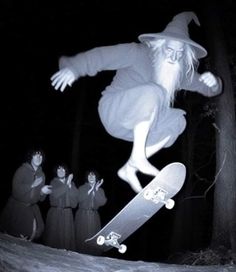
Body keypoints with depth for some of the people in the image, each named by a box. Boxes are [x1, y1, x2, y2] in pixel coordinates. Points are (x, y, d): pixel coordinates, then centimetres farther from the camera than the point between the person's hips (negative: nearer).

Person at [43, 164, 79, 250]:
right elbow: (55, 194, -13)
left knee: (67, 236, -3)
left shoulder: (71, 183, 12)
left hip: (67, 213, 2)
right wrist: (66, 185, -12)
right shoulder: (53, 182, 6)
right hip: (55, 213, -2)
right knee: (54, 236, -4)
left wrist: (69, 185, -12)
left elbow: (75, 195, -2)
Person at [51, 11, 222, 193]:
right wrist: (73, 68, -30)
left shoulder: (181, 72, 4)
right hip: (113, 110, -7)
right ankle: (138, 156, -27)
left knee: (177, 121, -12)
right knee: (153, 91, -29)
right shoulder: (139, 53, -14)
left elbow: (207, 89, 10)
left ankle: (130, 169, -12)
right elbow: (103, 55, -19)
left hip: (138, 123, 7)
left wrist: (213, 82, -13)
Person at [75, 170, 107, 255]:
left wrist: (96, 190, -13)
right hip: (82, 215, -1)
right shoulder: (82, 188, 4)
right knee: (82, 237, -3)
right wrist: (90, 190, -16)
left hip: (94, 216, 1)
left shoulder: (100, 190, 8)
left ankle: (93, 254, 5)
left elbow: (102, 202, -8)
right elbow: (79, 199, -15)